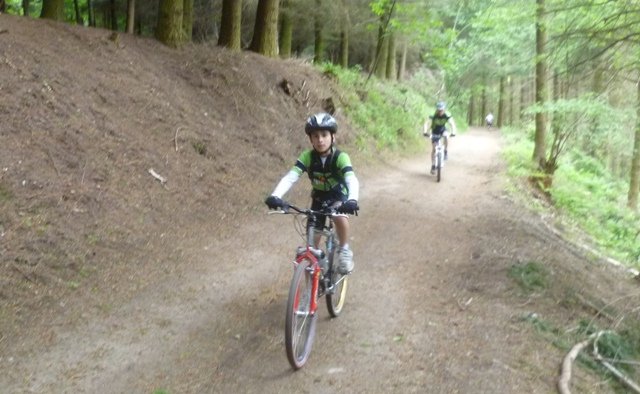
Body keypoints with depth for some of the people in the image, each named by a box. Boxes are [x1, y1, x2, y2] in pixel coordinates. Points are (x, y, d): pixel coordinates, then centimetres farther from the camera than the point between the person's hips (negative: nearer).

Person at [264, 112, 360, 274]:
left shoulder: (340, 157, -27)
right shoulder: (307, 157, -21)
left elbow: (351, 179, -41)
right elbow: (290, 177, -31)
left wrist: (352, 200, -62)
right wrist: (275, 196, -49)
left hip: (339, 196, -3)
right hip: (319, 197, 3)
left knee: (340, 218, -33)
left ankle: (344, 250, -8)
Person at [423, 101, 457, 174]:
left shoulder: (447, 115, -25)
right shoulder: (433, 116, -28)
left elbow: (452, 124, -32)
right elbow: (427, 123, -36)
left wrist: (453, 132, -50)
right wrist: (425, 132, -54)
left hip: (443, 130, 1)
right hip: (435, 132, -1)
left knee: (446, 136, -35)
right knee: (433, 149, -6)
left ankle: (446, 152, -17)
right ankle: (433, 166, 4)